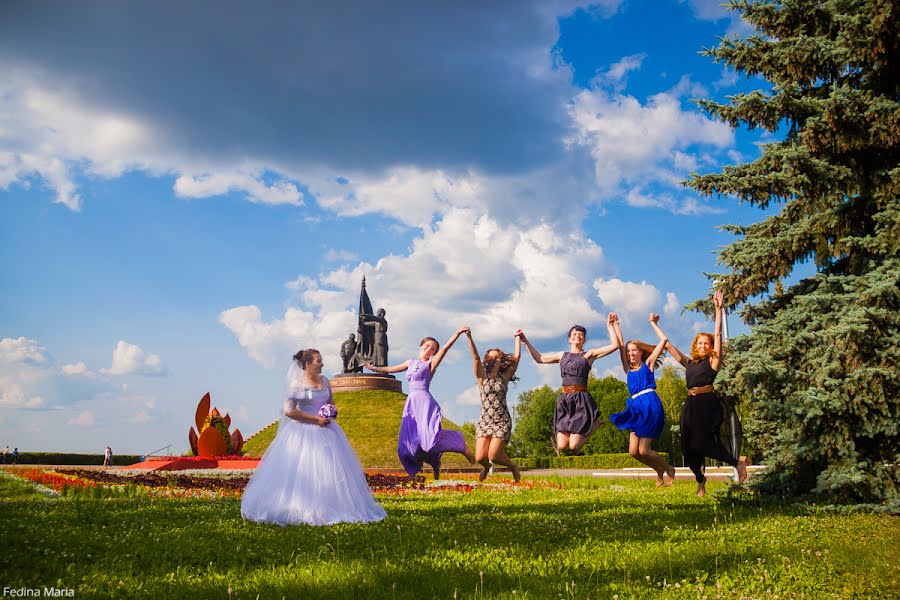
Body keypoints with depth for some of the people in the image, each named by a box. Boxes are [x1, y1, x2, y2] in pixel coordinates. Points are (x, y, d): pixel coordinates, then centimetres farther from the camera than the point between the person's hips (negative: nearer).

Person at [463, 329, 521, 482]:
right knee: (480, 458, -11)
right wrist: (469, 338, -19)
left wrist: (518, 338, 12)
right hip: (484, 421, 1)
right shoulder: (482, 377, 5)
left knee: (493, 456, -16)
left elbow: (516, 357, 5)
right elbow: (475, 358, -8)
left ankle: (513, 466, 17)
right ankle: (487, 467, 28)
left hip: (502, 421, -1)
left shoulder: (504, 377, 7)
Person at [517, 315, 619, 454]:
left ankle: (594, 425, 18)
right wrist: (525, 341, 23)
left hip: (581, 400, -3)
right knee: (562, 446, -10)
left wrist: (610, 326, 3)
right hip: (564, 400, 3)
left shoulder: (589, 354, 8)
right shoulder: (562, 355, 18)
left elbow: (615, 345, 2)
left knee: (574, 446, -11)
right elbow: (539, 358, 27)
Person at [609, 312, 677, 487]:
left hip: (650, 405, -6)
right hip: (637, 409, 6)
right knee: (633, 451, -4)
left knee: (643, 450, -11)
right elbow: (620, 345, 17)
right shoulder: (628, 368, 18)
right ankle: (660, 471, 20)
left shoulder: (648, 364, 9)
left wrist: (653, 323, 12)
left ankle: (669, 469, 14)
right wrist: (616, 324, 17)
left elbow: (663, 340, 6)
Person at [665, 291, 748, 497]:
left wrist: (718, 310, -3)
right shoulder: (689, 363, 19)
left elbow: (718, 335, 1)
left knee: (705, 445, -14)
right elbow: (669, 345, 25)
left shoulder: (713, 361, 6)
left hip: (708, 404, -6)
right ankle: (700, 481, 21)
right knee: (688, 447, 2)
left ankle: (737, 462, 8)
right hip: (691, 406, 6)